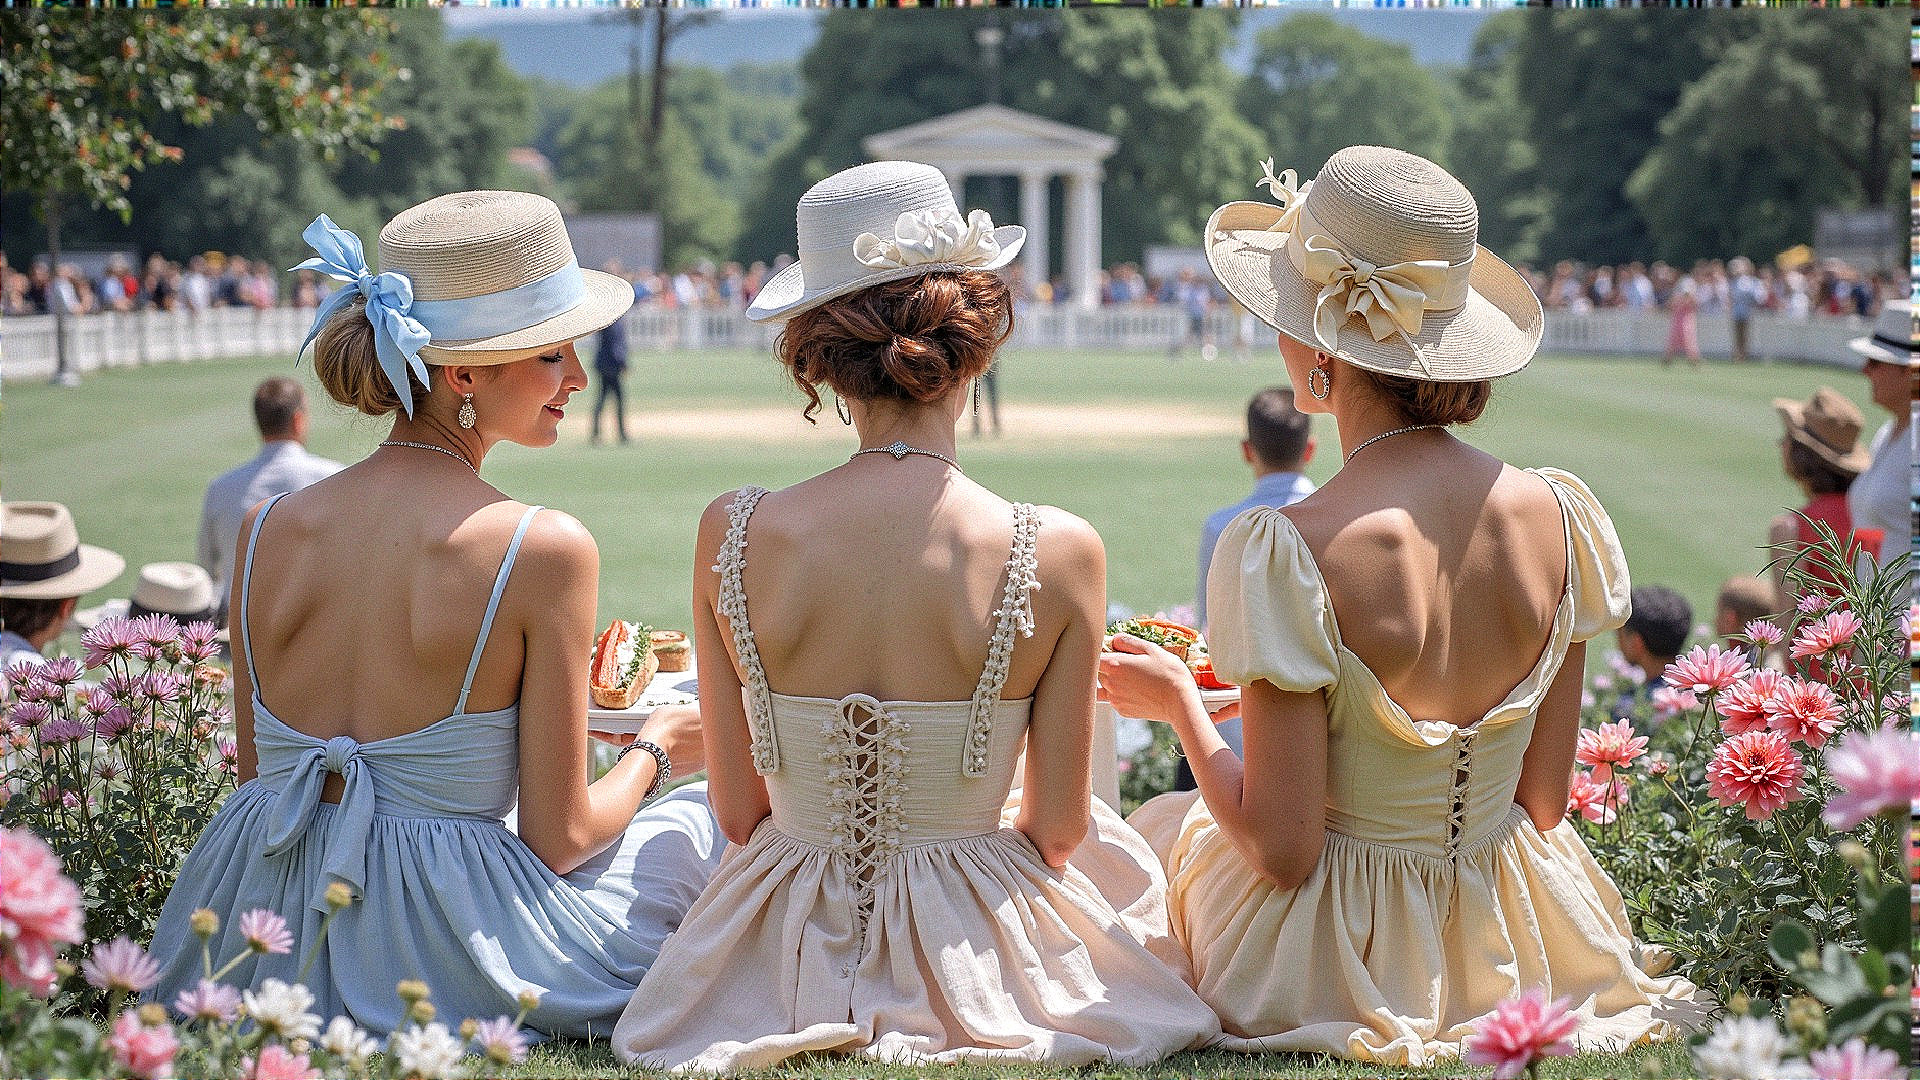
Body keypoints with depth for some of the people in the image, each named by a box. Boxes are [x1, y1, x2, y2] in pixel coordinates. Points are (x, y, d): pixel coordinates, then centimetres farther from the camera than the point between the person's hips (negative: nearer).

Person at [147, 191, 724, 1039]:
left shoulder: (266, 530, 1)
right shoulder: (545, 552, -15)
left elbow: (261, 776, 11)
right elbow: (558, 840, -9)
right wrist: (653, 753, 12)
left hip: (261, 963, 6)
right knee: (702, 820, 19)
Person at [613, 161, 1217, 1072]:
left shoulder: (732, 536, -13)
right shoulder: (1058, 554, -18)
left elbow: (738, 813, -2)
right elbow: (1058, 829, -7)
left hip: (784, 961, 3)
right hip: (969, 960, -3)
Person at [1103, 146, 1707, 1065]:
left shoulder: (1288, 551, -26)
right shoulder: (1557, 514, -11)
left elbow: (1280, 852, -21)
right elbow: (1545, 803, -1)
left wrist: (1179, 703, -5)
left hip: (1340, 966, -5)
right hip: (1515, 949, 5)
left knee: (1162, 822, 28)